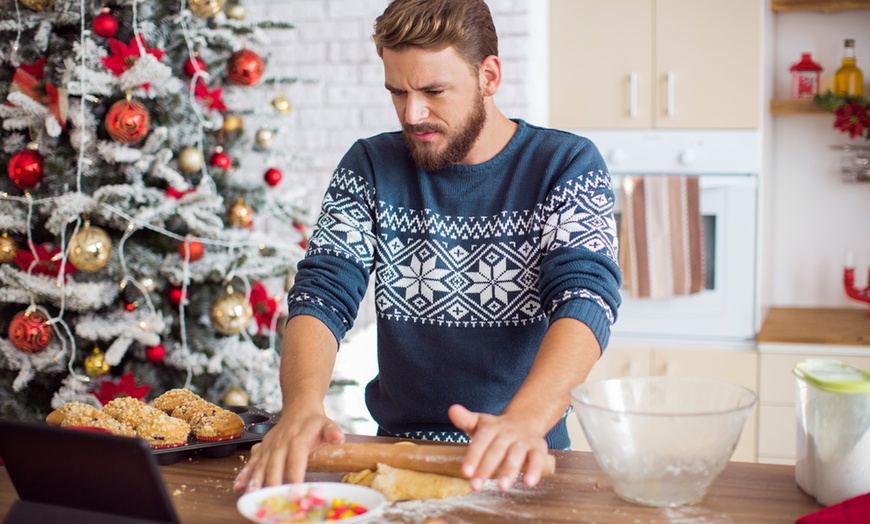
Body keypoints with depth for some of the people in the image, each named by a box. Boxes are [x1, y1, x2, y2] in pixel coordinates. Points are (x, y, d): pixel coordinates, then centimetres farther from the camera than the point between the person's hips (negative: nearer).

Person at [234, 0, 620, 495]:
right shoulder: (370, 166, 6)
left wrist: (524, 421, -33)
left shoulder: (569, 165, -1)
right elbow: (323, 294, -3)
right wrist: (303, 406, -24)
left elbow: (585, 298, -14)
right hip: (397, 448, 2)